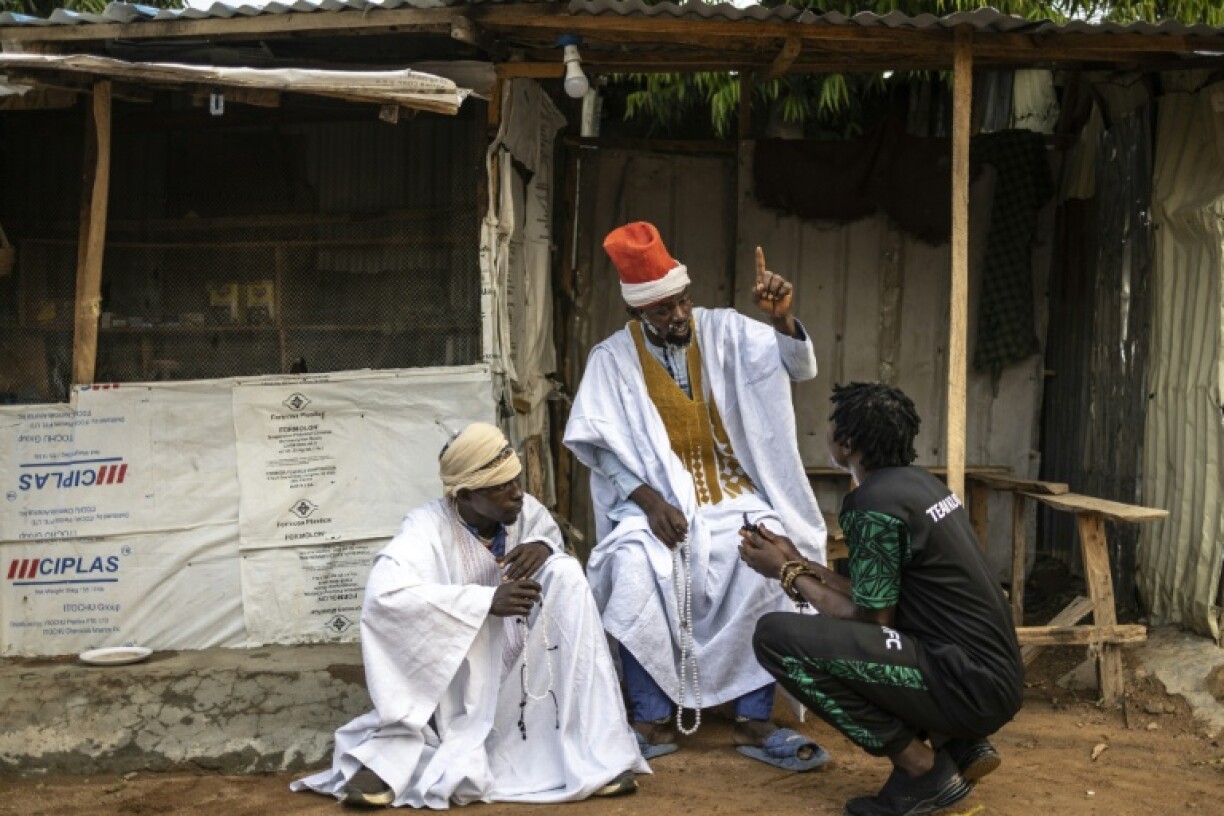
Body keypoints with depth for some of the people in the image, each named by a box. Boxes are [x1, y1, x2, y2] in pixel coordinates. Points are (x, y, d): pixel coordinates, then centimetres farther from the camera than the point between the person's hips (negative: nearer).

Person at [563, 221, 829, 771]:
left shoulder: (724, 330, 3)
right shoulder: (612, 358, 1)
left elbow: (800, 368, -5)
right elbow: (601, 447, -3)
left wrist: (781, 319, -25)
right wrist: (649, 501, -18)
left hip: (732, 495, 1)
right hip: (654, 498, -1)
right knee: (634, 567, -33)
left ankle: (754, 720, -17)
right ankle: (653, 721, -18)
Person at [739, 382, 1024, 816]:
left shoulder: (875, 504, -16)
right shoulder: (918, 482, 12)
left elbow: (869, 619, -10)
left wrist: (787, 574, 0)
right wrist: (800, 563, 18)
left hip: (968, 684, -10)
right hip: (994, 674, 10)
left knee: (777, 636, -17)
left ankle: (922, 767, -6)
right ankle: (961, 746, 15)